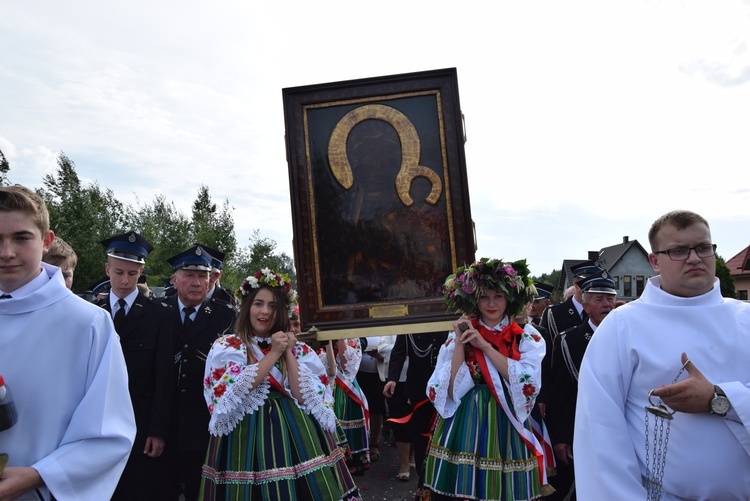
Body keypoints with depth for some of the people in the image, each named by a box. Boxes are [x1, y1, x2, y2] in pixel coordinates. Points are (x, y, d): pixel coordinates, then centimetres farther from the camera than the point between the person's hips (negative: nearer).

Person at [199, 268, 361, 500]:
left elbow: (305, 397, -5)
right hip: (247, 435, -2)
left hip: (296, 432, 2)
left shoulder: (299, 349, 6)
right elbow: (231, 394, -14)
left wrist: (288, 353, -9)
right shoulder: (226, 346, 1)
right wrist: (273, 353, -12)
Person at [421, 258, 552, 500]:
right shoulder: (460, 334, 1)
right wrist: (459, 344, -14)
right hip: (463, 427, 0)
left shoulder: (527, 336, 0)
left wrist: (485, 346, -16)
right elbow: (450, 391, -7)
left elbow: (528, 385, -16)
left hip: (507, 427, 0)